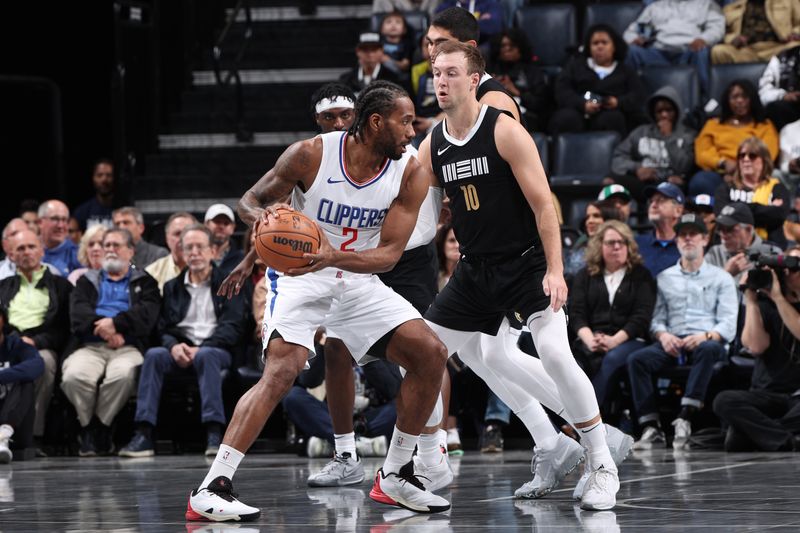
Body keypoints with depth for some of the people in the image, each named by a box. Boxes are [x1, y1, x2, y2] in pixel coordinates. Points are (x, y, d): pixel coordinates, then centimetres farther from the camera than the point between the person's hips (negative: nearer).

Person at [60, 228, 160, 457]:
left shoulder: (144, 282, 23)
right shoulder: (88, 281, 27)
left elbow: (147, 313, 1)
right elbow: (78, 311, 6)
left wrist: (115, 322, -13)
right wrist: (106, 331, -11)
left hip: (127, 348, -1)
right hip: (90, 347, 1)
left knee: (123, 374, -37)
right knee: (74, 375, -34)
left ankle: (99, 426, -18)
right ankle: (87, 425, -12)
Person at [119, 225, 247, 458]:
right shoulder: (173, 287, 20)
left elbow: (233, 326, -2)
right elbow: (163, 327, 11)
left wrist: (201, 349, -16)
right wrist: (174, 346, -14)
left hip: (215, 349, -3)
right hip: (181, 350, 3)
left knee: (206, 356, -38)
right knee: (154, 355, -30)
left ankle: (214, 435, -45)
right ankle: (144, 435, -38)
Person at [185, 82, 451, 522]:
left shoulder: (410, 173, -9)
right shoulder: (311, 155, -17)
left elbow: (389, 254, -14)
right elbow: (251, 199, -5)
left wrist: (333, 256, -33)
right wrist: (262, 216, -30)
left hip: (357, 279, 5)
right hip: (298, 276, -5)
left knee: (430, 353, -7)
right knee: (282, 370, -26)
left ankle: (394, 476, 7)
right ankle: (209, 491, -28)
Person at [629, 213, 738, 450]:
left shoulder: (721, 278, 14)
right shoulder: (664, 278, 23)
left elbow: (728, 324, 3)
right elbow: (657, 318, 15)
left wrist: (706, 336, -17)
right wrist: (663, 335, -9)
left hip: (707, 341, -3)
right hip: (672, 342, 3)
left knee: (709, 349, -40)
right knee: (637, 359, -27)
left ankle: (685, 419, -46)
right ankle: (651, 428, -34)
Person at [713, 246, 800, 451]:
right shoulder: (764, 304, 9)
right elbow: (756, 346, -5)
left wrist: (779, 298, -15)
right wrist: (750, 300, -6)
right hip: (767, 394, 2)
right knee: (723, 401, -31)